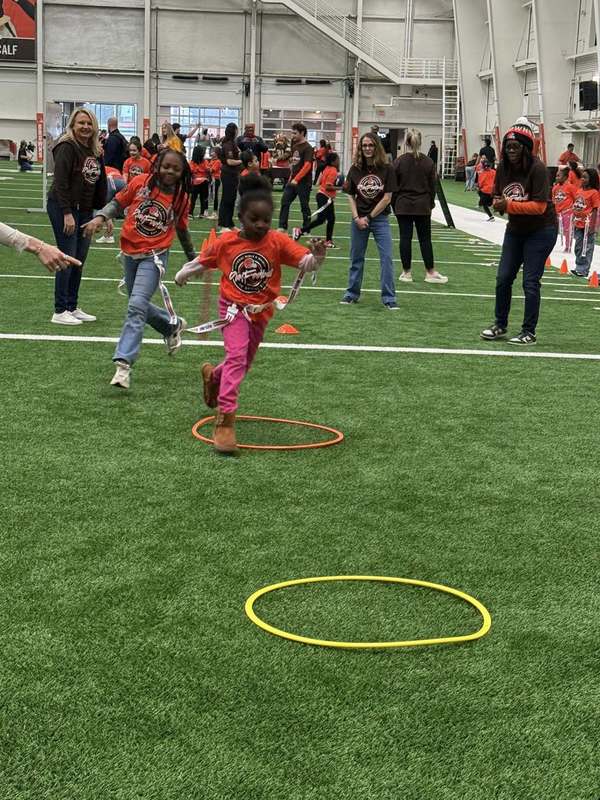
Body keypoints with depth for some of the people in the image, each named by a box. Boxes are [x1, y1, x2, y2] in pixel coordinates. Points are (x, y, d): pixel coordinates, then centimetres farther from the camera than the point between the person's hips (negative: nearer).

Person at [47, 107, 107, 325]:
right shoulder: (67, 148, -12)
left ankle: (72, 307, 19)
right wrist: (67, 213, -23)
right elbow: (60, 182, -19)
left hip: (85, 211, 8)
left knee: (79, 260, 10)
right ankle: (60, 311, -1)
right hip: (63, 209, -8)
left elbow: (101, 184, 16)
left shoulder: (96, 152, 12)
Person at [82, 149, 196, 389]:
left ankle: (123, 363, -22)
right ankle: (173, 325, 46)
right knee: (139, 306, 18)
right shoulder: (140, 183, -5)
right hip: (130, 253, 4)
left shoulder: (181, 198, -3)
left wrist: (193, 258, 22)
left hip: (154, 256, -3)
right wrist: (100, 217, -10)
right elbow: (118, 202, 7)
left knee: (137, 306, -19)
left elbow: (181, 230, 12)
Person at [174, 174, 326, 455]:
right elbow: (202, 260, 9)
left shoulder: (278, 241, -11)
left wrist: (316, 256, -41)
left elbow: (305, 262, -20)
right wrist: (183, 274, 22)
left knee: (244, 363, 18)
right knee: (236, 356, -22)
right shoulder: (226, 242, -9)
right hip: (234, 307, -3)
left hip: (260, 312, 3)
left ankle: (213, 375, 53)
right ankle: (225, 420, -22)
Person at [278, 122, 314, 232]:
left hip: (303, 182, -8)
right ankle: (282, 227, 5)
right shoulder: (295, 146, 12)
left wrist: (296, 179, -25)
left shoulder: (307, 148, -11)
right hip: (293, 181, 8)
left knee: (304, 206, 1)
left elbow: (307, 166, -20)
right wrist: (291, 177, 14)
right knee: (284, 202, 2)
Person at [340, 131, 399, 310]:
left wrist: (369, 217, -9)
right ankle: (352, 293, 25)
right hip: (359, 219, 2)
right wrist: (357, 218, -8)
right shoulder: (355, 169, 1)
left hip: (380, 218, -2)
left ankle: (389, 298, -2)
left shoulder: (386, 169, -7)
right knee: (356, 258, 12)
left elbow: (387, 197, -8)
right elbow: (350, 196, 4)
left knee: (387, 258, -7)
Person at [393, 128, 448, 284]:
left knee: (405, 238, 3)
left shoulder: (399, 162, -5)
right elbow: (432, 186, 4)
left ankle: (406, 272, 7)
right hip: (422, 206, 1)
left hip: (403, 206, -1)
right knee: (425, 239, 6)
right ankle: (430, 272, 7)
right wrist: (431, 204, 15)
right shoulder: (428, 162, -1)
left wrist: (394, 205, 8)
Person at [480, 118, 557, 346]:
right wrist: (498, 204, -14)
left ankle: (529, 332, 4)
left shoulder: (537, 169, -21)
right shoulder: (503, 168, -2)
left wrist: (509, 205, -30)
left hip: (540, 231, -6)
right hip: (515, 230, 7)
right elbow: (498, 196, 10)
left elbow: (539, 206, -24)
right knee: (503, 278, 7)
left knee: (530, 282, -5)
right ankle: (500, 325, 22)